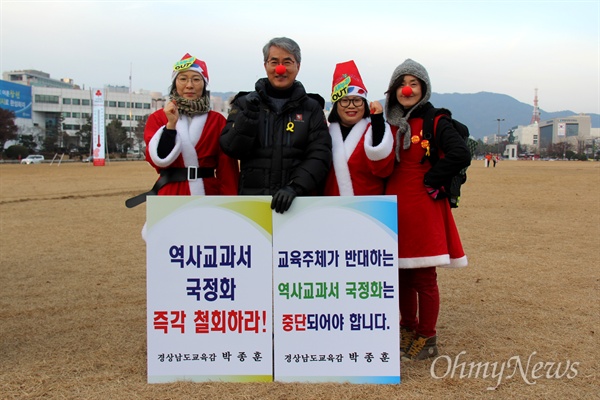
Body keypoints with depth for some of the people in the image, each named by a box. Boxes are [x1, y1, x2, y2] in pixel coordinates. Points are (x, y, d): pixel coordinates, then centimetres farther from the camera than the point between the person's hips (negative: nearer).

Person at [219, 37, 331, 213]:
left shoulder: (312, 108, 7)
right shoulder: (245, 103, 8)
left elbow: (319, 155, -4)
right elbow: (231, 149, 0)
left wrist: (295, 187, -20)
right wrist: (248, 116, -15)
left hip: (297, 203, 0)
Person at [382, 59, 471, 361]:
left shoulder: (436, 121, -5)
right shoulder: (391, 126, 13)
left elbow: (461, 155, -19)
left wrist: (431, 180, -14)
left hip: (424, 210, -6)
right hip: (395, 209, 6)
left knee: (424, 277, 1)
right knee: (401, 274, 13)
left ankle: (427, 339, 15)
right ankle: (408, 329, 30)